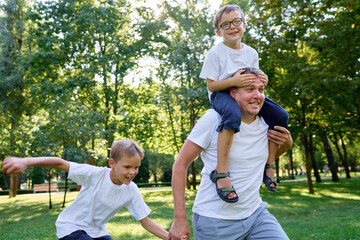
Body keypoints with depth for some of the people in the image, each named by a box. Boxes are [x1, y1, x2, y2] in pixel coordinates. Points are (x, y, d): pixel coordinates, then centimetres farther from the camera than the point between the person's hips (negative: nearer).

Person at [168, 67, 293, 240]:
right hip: (215, 221, -4)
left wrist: (286, 145, -1)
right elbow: (180, 164, -12)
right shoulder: (213, 119, -16)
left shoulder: (266, 124, 1)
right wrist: (180, 219, -14)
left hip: (255, 213, 5)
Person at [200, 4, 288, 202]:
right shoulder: (215, 53, -8)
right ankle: (221, 171, -37)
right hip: (221, 95, -6)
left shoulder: (251, 53, 9)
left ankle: (268, 165, 4)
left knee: (280, 116, -10)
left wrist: (261, 81, -11)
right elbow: (211, 85, -11)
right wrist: (233, 81, -28)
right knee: (233, 114, -42)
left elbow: (252, 83, 13)